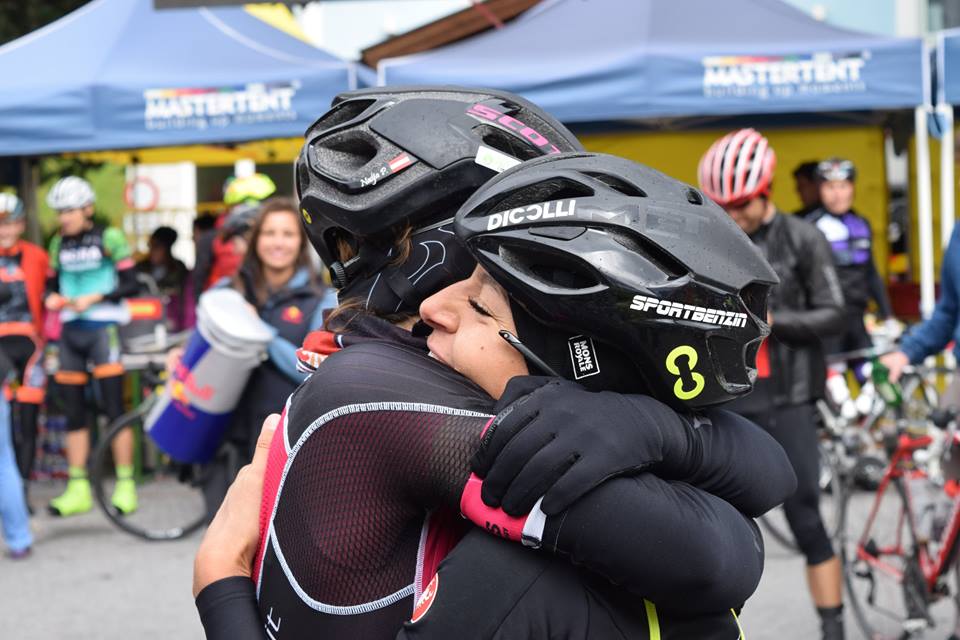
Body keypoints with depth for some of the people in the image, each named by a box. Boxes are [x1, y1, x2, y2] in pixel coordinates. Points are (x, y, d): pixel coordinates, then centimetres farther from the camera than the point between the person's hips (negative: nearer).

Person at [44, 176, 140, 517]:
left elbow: (130, 284, -8)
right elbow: (52, 283, 17)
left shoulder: (109, 238, -6)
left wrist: (94, 298, -19)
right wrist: (52, 298, -5)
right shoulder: (59, 243, 11)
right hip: (70, 331, 6)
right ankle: (78, 489, 12)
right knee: (74, 413, 6)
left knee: (114, 409, -7)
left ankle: (125, 485, -1)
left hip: (103, 327, -6)